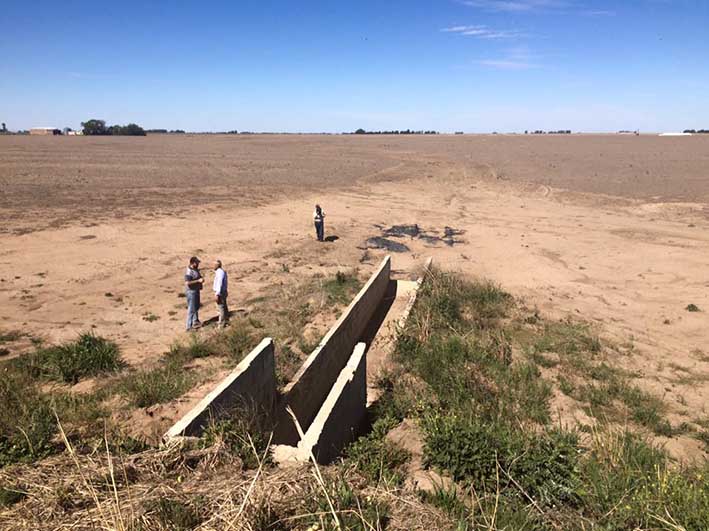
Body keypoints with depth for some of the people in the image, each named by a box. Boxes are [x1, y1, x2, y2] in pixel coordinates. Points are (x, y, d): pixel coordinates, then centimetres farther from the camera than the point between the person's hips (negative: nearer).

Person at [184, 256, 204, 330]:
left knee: (196, 307, 23)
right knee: (192, 309, -3)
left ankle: (195, 321, 40)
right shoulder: (189, 271, -24)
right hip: (191, 292, -10)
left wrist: (201, 278, 3)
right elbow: (187, 282, -31)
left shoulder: (196, 269, 5)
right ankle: (189, 326, 5)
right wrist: (198, 281, -29)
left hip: (196, 290, 10)